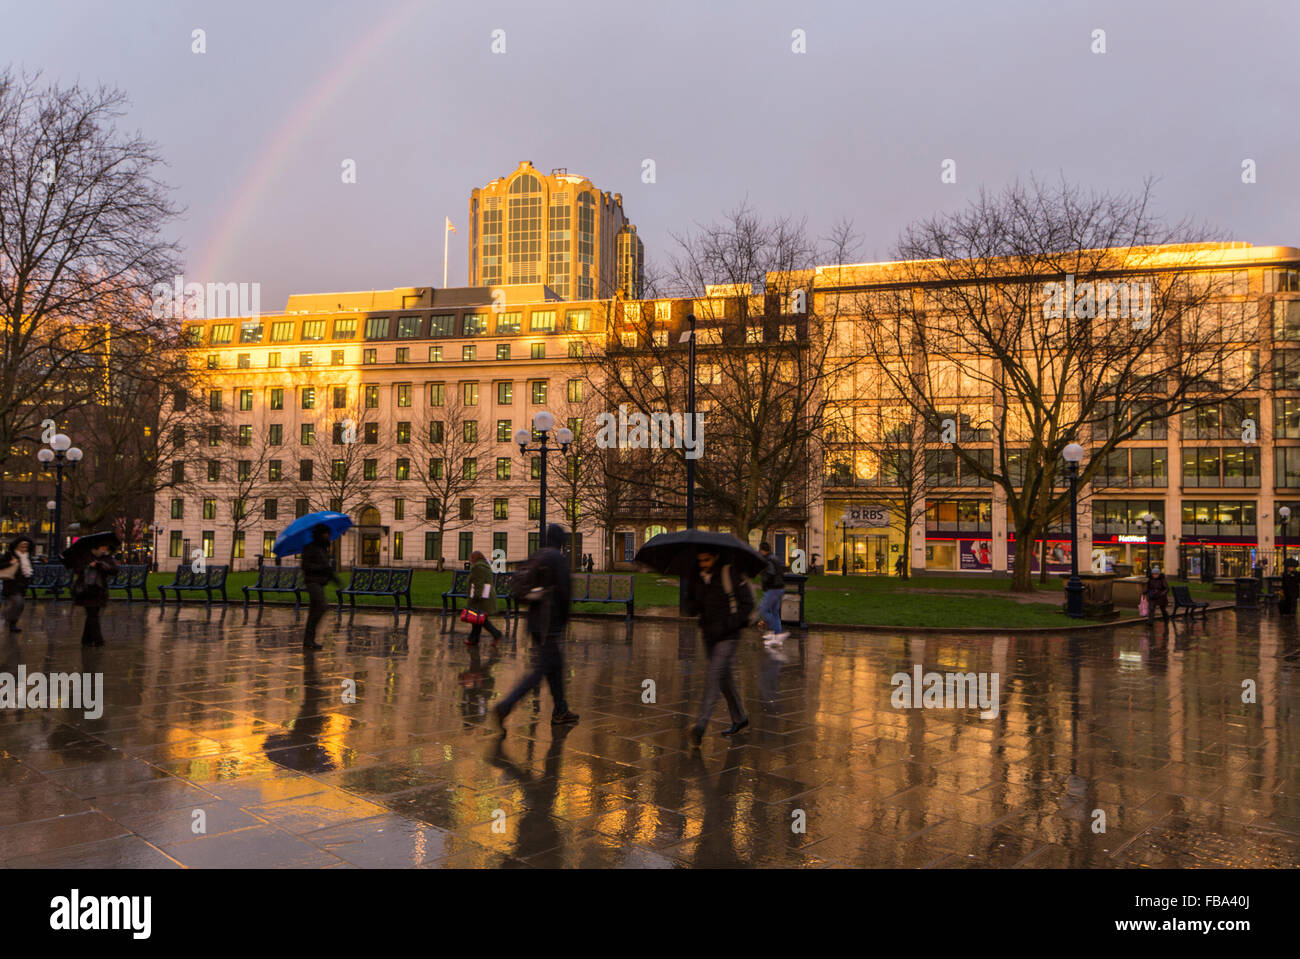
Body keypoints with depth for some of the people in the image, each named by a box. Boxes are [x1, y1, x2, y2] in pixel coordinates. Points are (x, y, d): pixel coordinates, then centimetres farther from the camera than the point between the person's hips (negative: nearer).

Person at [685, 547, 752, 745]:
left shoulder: (730, 575, -10)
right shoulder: (696, 578, 6)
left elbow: (747, 603, -8)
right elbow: (690, 608, 11)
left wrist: (727, 625, -16)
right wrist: (693, 607, -14)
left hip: (728, 635, -6)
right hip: (709, 634, 6)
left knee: (714, 676, -15)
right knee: (724, 678, 15)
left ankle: (700, 725, -20)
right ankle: (739, 718, 31)